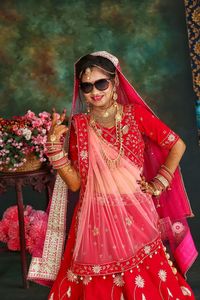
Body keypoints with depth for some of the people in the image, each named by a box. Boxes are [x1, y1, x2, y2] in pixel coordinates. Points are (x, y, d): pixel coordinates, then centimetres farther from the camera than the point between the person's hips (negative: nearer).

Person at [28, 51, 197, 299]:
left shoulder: (135, 113, 0)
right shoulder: (79, 125, 2)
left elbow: (177, 145, 5)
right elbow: (75, 182, -2)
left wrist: (158, 184, 0)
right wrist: (55, 145, -10)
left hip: (135, 214, 0)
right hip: (95, 218, 1)